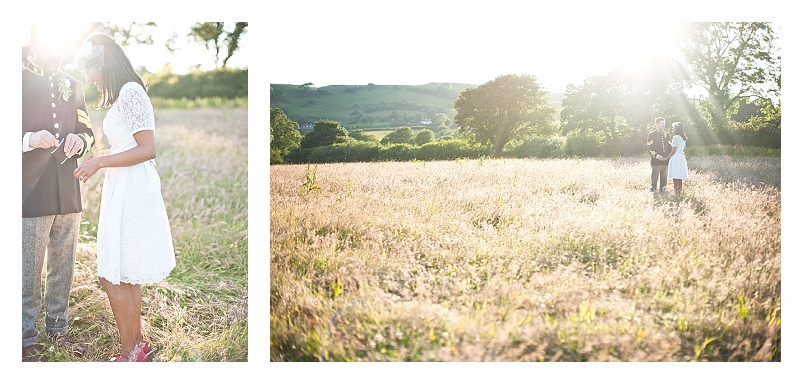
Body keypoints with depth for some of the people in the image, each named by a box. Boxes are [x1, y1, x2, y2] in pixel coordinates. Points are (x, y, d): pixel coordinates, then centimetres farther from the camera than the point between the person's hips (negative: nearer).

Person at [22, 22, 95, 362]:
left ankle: (57, 327, 30)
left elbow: (88, 131, 18)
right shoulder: (20, 81, -4)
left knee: (63, 268, 15)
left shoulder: (73, 86, 13)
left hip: (68, 194, 5)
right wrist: (29, 140, -23)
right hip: (31, 194, -5)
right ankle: (26, 340, 14)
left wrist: (79, 140, -4)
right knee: (29, 272, 1)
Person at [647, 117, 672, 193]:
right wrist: (657, 155, -19)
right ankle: (653, 190, 3)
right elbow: (649, 147, -7)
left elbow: (669, 146, 20)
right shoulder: (651, 135, -1)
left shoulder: (666, 134, 16)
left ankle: (663, 191, 16)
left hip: (665, 161, 5)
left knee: (664, 178, 8)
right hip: (656, 161, -5)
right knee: (654, 177, -5)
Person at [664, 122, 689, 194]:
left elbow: (673, 151, -14)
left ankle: (676, 194, -8)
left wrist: (667, 158, -6)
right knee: (680, 178, 11)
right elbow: (684, 150, 16)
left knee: (675, 178, -7)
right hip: (682, 158, 9)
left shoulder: (675, 137, -12)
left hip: (676, 158, -9)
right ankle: (679, 193, 15)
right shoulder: (683, 138, 12)